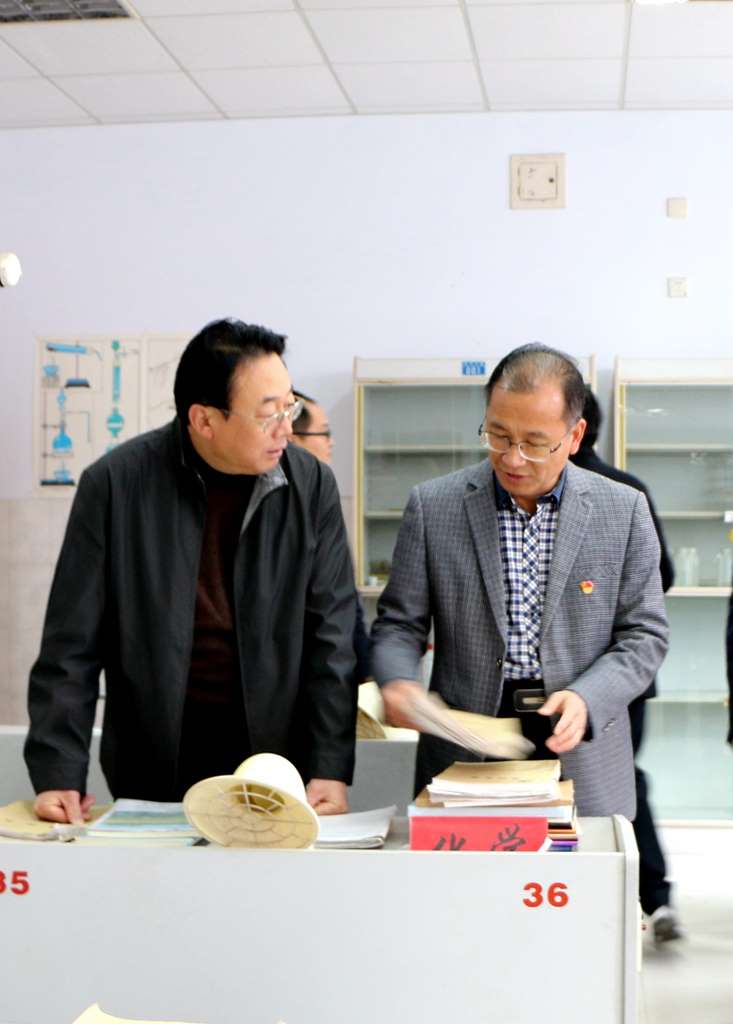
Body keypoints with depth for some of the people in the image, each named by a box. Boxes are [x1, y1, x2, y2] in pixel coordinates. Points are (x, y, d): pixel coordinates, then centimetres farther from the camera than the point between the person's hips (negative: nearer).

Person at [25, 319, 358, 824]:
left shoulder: (311, 485, -4)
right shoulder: (115, 483, -8)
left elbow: (332, 635, -4)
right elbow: (74, 641, -6)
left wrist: (331, 770, -11)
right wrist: (59, 774, -11)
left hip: (277, 749, 1)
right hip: (155, 755, -1)